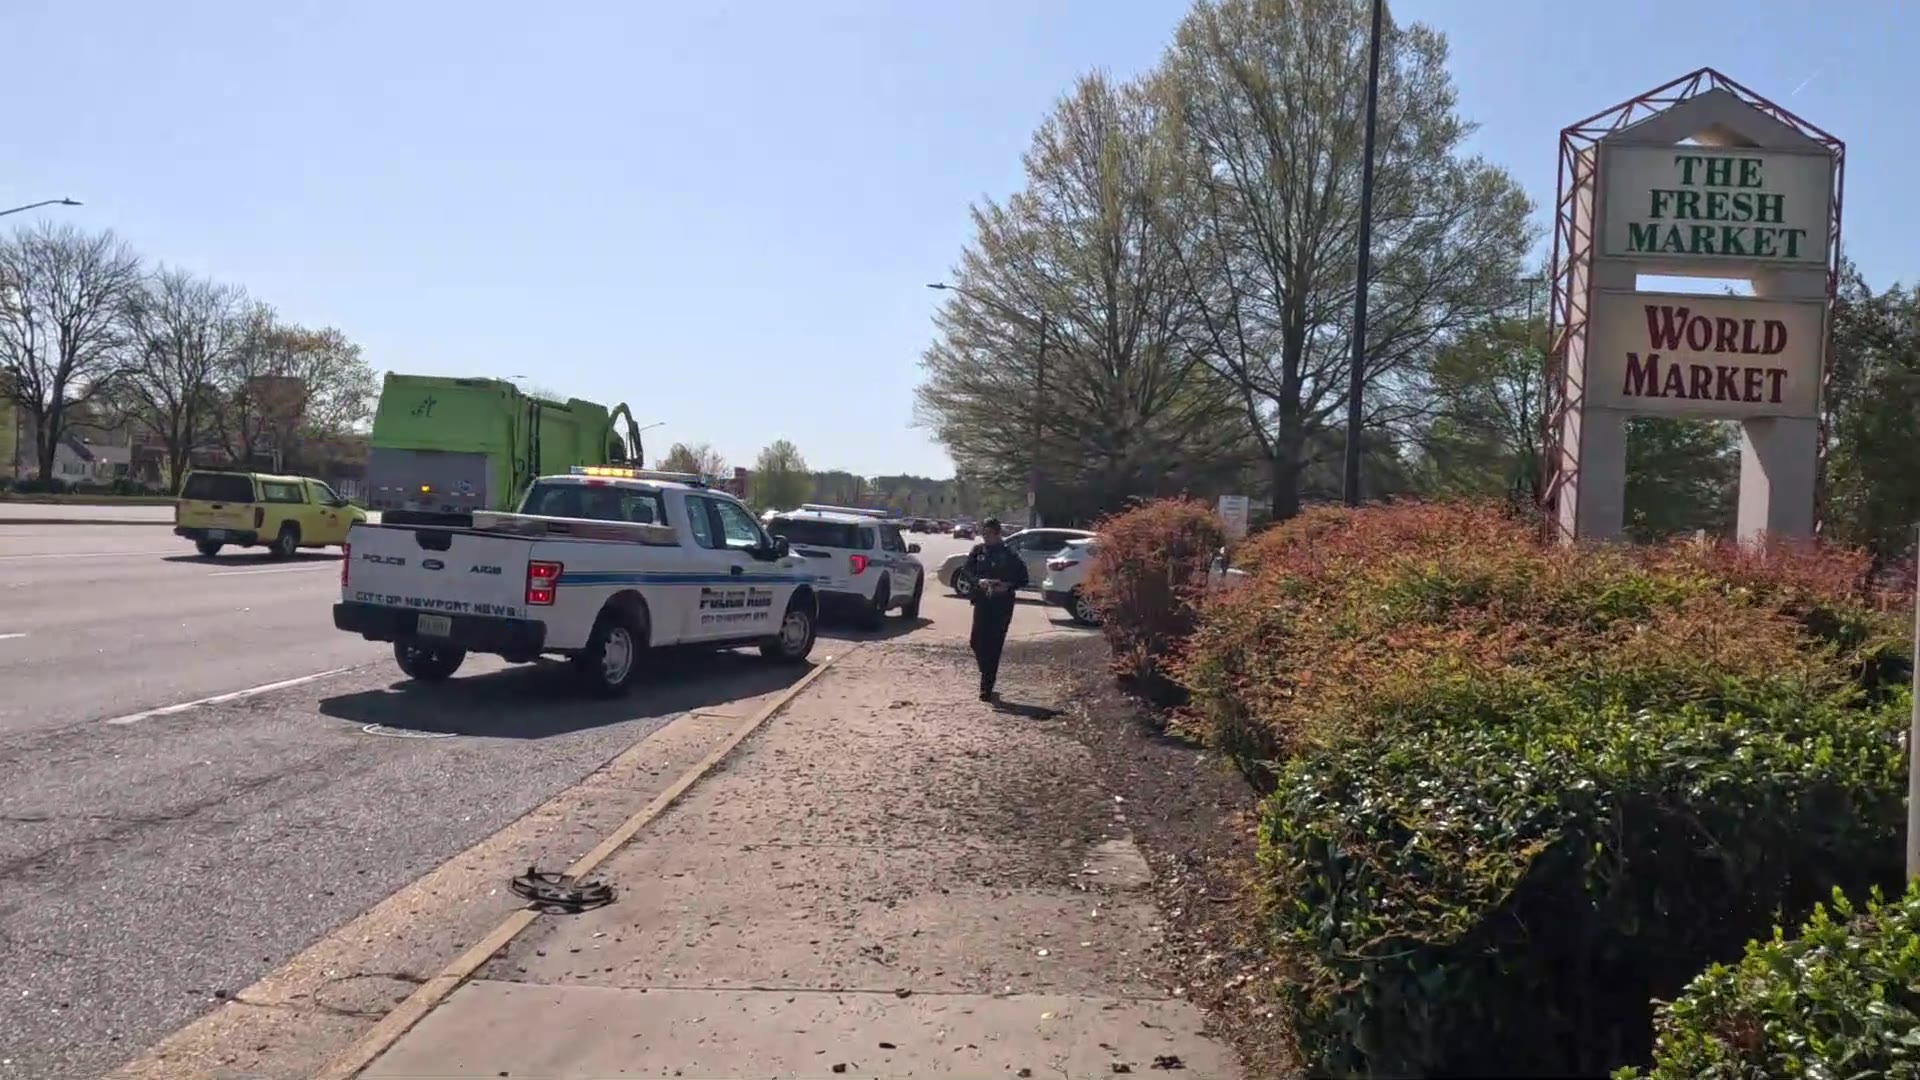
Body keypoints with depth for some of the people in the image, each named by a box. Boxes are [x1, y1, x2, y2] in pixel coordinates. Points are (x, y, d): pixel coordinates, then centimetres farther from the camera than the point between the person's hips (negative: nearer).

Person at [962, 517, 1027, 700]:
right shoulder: (978, 551, 5)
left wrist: (1007, 585, -16)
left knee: (993, 646, -3)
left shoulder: (1009, 554, -1)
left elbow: (1023, 579, 1)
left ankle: (987, 688, 3)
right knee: (978, 642, -4)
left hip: (1002, 605, -2)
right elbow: (967, 572, 4)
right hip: (982, 601, 2)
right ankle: (987, 679, 22)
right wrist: (979, 581, -16)